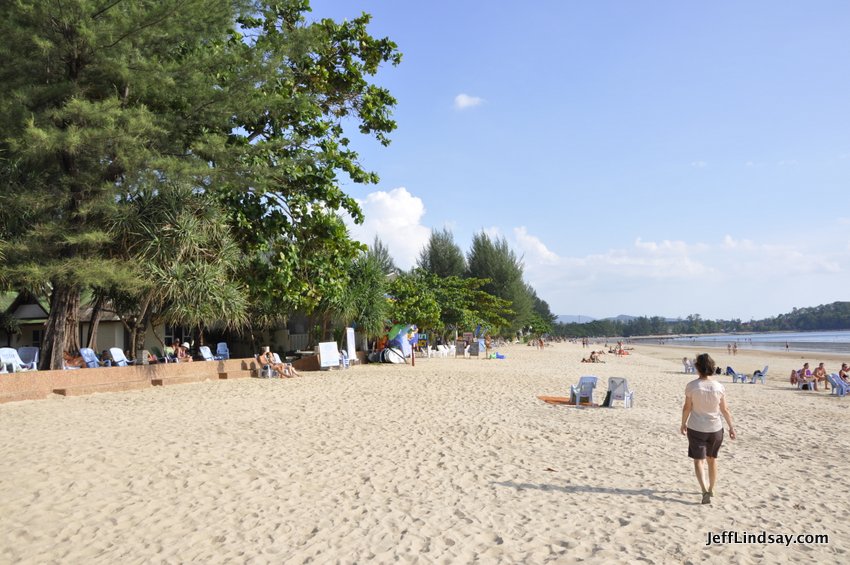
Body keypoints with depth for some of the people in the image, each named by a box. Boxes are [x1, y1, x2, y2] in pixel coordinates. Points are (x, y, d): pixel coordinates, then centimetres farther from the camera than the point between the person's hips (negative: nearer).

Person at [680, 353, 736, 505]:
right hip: (715, 429, 3)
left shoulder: (692, 386, -14)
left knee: (698, 460, 4)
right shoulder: (719, 387, -8)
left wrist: (683, 424, 9)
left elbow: (687, 408, -6)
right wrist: (731, 427, 12)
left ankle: (704, 490, -15)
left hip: (696, 429, -3)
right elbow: (725, 410, -1)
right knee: (712, 459, 20)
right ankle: (711, 489, 33)